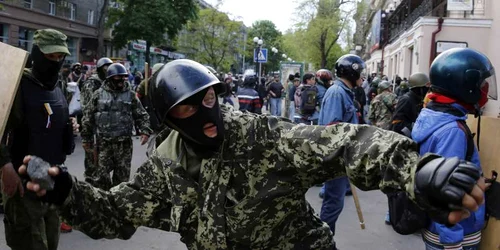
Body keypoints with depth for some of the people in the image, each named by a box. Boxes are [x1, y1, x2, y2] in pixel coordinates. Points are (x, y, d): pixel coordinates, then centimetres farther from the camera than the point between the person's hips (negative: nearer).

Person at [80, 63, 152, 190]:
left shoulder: (130, 95, 6)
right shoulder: (99, 94, 3)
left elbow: (141, 115, 9)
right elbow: (88, 116, 7)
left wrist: (145, 131, -7)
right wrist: (86, 138, 6)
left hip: (124, 143, 1)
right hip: (104, 142, -1)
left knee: (122, 175, 8)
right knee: (101, 175, -2)